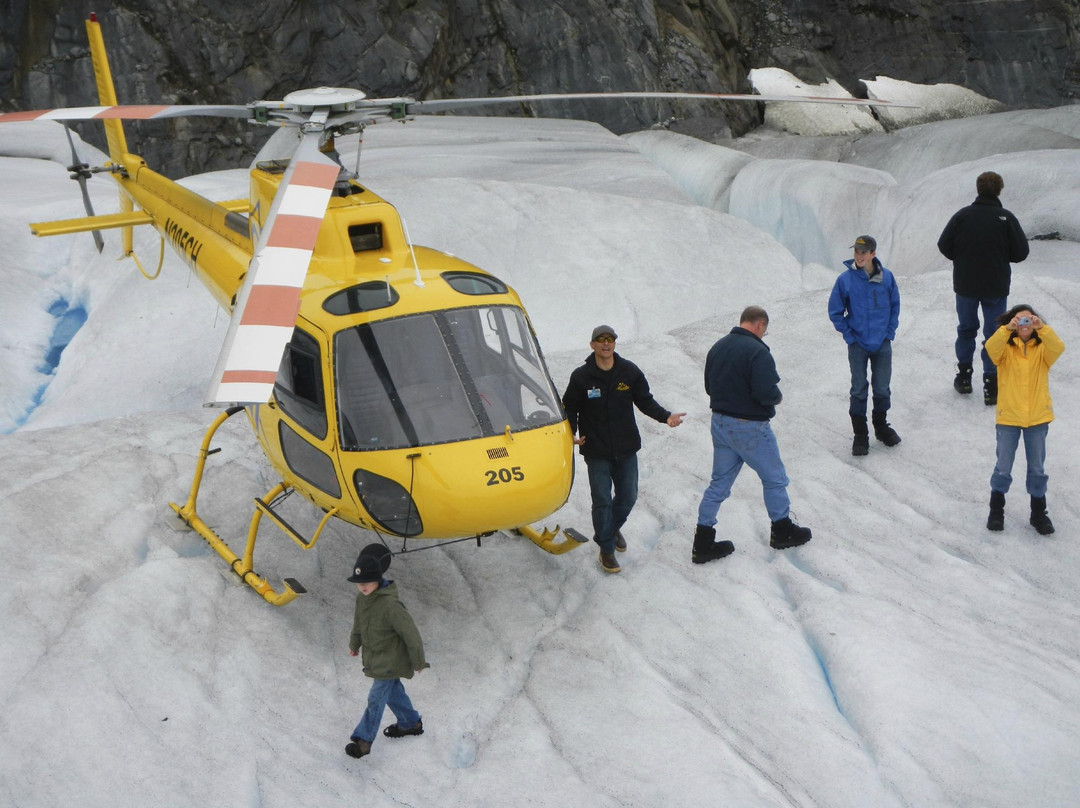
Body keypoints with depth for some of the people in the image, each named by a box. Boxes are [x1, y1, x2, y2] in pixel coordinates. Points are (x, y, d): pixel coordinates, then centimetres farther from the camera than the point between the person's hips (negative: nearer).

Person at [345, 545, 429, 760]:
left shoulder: (390, 606, -34)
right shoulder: (362, 597, -9)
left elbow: (411, 635, -25)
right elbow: (358, 622, 13)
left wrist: (418, 662, -14)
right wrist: (354, 644, 27)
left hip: (390, 660, -8)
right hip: (374, 655, 8)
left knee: (376, 698, 0)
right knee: (393, 691, 24)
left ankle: (363, 739, 13)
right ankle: (411, 723, 45)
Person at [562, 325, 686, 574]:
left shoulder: (630, 371, -2)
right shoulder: (581, 376, -8)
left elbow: (645, 401, 6)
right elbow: (569, 409, 0)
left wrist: (665, 416, -10)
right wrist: (571, 434, -16)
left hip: (626, 449, 3)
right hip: (596, 452, -3)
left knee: (628, 497, 13)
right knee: (602, 501, 0)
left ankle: (614, 528, 43)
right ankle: (606, 549, 15)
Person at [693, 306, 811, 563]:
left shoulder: (717, 347, 5)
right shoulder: (757, 351, -20)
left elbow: (709, 387, 12)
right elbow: (766, 393, -26)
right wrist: (778, 397, -5)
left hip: (720, 423, 7)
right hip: (750, 428, -7)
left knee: (720, 482, 13)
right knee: (774, 478, 14)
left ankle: (703, 543, 13)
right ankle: (782, 530, 29)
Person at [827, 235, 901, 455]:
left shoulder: (886, 277, -6)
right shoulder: (845, 279, -11)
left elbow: (895, 305, 8)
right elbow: (835, 311, -1)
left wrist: (890, 331, 1)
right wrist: (849, 336, -5)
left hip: (882, 344, 1)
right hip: (858, 345, -1)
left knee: (882, 388, 11)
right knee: (858, 390, 5)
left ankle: (881, 426, 32)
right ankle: (860, 435, 17)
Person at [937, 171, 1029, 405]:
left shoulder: (962, 215, -8)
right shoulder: (1006, 218, -12)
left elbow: (944, 246, -5)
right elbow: (1021, 253, -10)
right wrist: (1001, 255, 10)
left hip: (965, 285, 2)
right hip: (996, 287, -2)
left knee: (966, 329, 19)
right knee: (994, 334, 6)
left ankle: (964, 376, 25)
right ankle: (991, 385, 4)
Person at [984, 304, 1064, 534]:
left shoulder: (1042, 348, -2)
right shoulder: (1005, 347, -4)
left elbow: (1058, 348, -24)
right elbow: (991, 348, -27)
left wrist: (1042, 328, -36)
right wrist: (1007, 329, -40)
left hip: (1038, 417, 1)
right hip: (1008, 417, -1)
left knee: (1037, 469, 12)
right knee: (1003, 468, 8)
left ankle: (1038, 513, 27)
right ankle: (996, 510, 26)